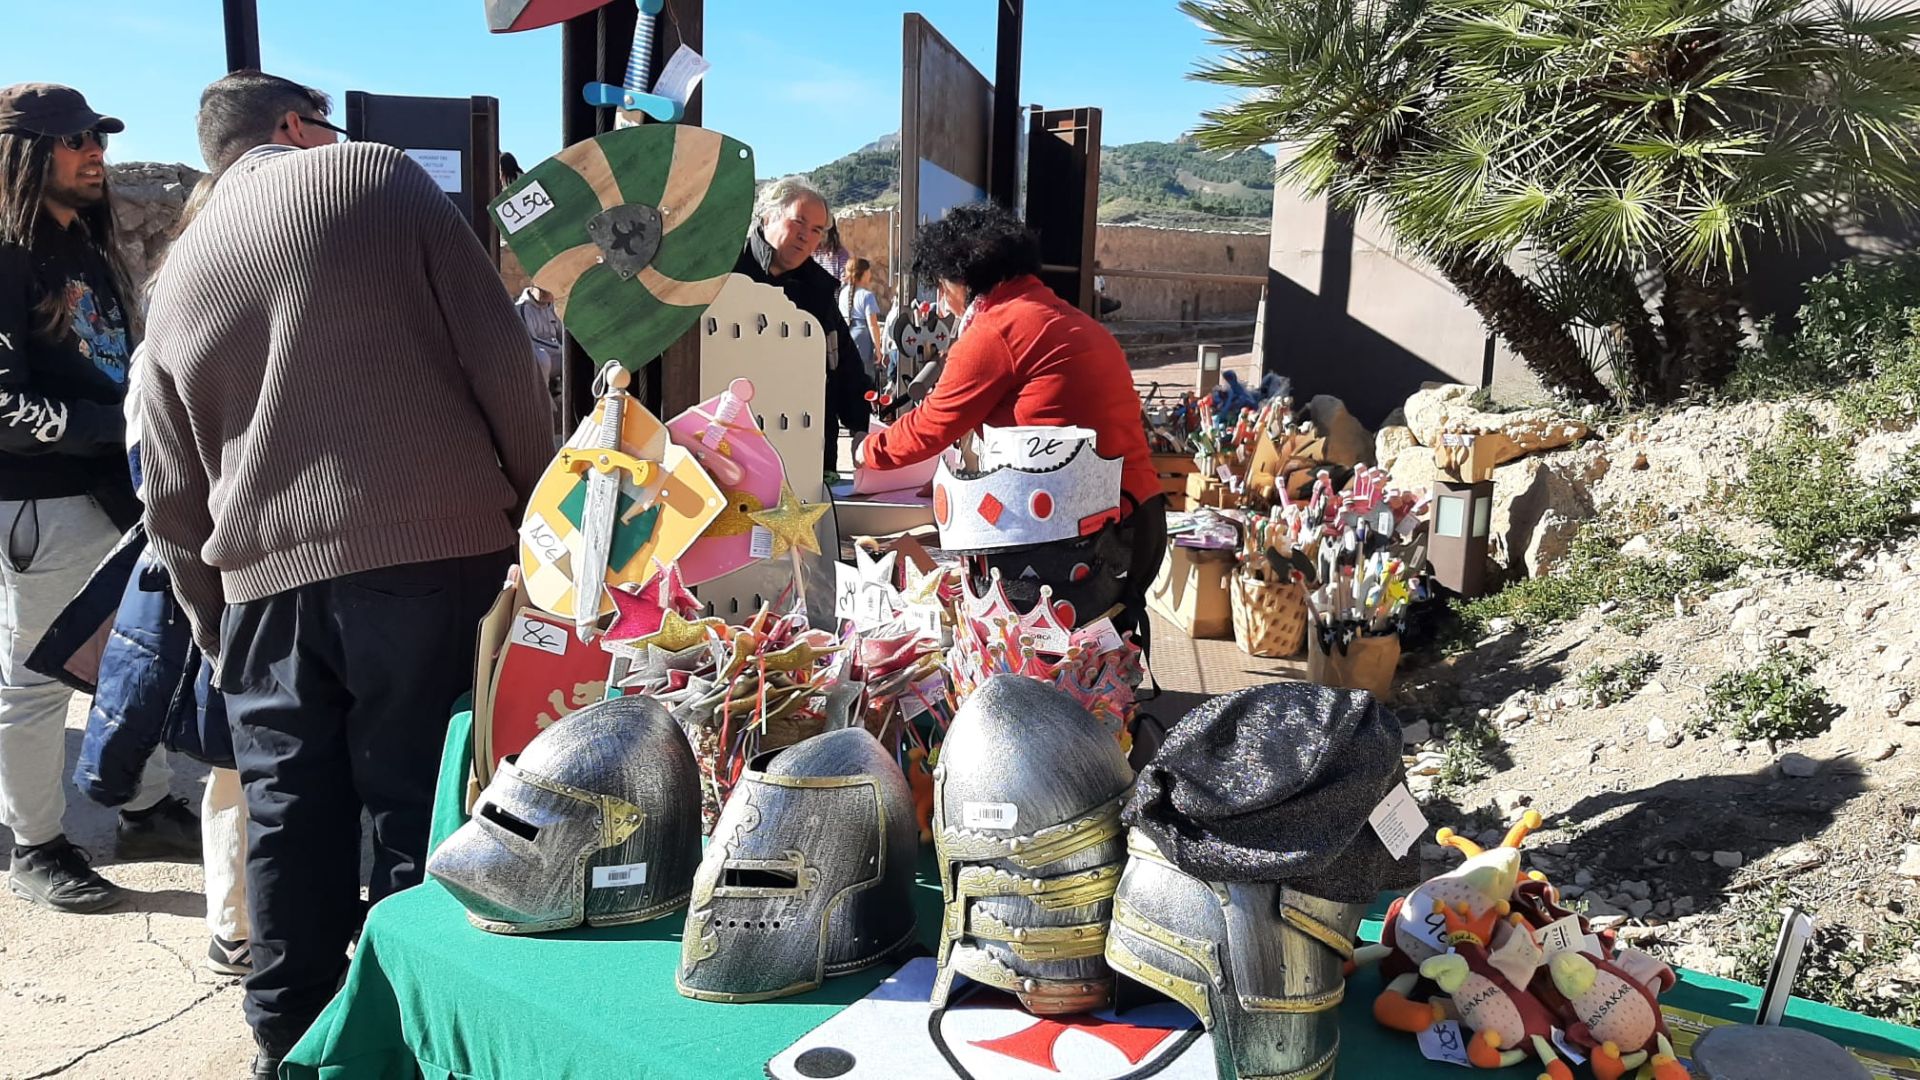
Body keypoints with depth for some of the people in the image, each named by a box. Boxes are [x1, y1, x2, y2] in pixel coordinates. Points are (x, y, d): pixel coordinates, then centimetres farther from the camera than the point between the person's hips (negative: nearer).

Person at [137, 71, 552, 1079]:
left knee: (291, 825, 15)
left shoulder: (178, 275, 17)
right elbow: (496, 350, -5)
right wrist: (541, 506, 1)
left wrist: (215, 624, 26)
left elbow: (173, 497, 17)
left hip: (267, 582, 4)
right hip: (437, 552, -3)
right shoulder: (382, 176, 4)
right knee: (423, 809, 6)